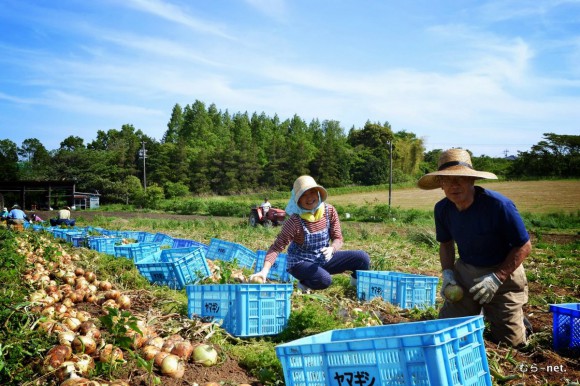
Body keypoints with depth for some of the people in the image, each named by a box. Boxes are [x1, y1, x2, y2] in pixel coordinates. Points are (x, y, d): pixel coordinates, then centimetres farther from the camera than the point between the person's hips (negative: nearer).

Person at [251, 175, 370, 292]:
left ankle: (356, 286, 19)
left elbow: (338, 239, -4)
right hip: (301, 263, -4)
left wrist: (331, 249, -28)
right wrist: (265, 270, -39)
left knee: (363, 257, -10)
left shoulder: (329, 211, -10)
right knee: (324, 279, -35)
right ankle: (304, 283, -1)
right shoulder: (295, 221, -23)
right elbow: (276, 247, -25)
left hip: (323, 259, 5)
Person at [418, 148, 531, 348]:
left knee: (510, 341, 1)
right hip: (465, 271, 4)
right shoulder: (442, 209, -9)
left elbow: (524, 246, -16)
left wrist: (497, 278, -22)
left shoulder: (498, 205, -25)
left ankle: (516, 317, 35)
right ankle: (476, 310, 33)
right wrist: (447, 274, -6)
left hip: (503, 273, -4)